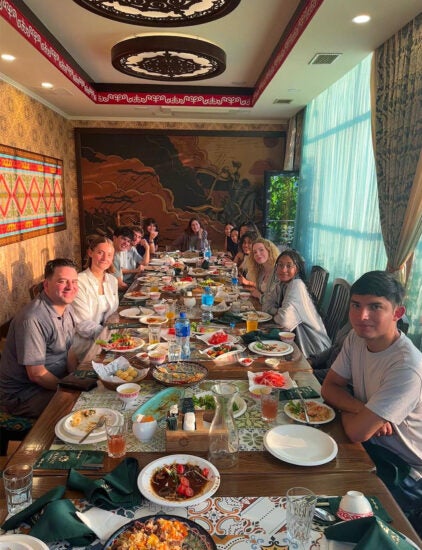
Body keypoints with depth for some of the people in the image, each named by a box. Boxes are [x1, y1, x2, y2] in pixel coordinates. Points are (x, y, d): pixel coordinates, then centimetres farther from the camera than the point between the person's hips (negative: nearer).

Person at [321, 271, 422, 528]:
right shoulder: (357, 338, -9)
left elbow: (357, 432, -31)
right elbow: (329, 388, -2)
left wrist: (347, 408, -8)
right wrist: (363, 410, -21)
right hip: (372, 443, 6)